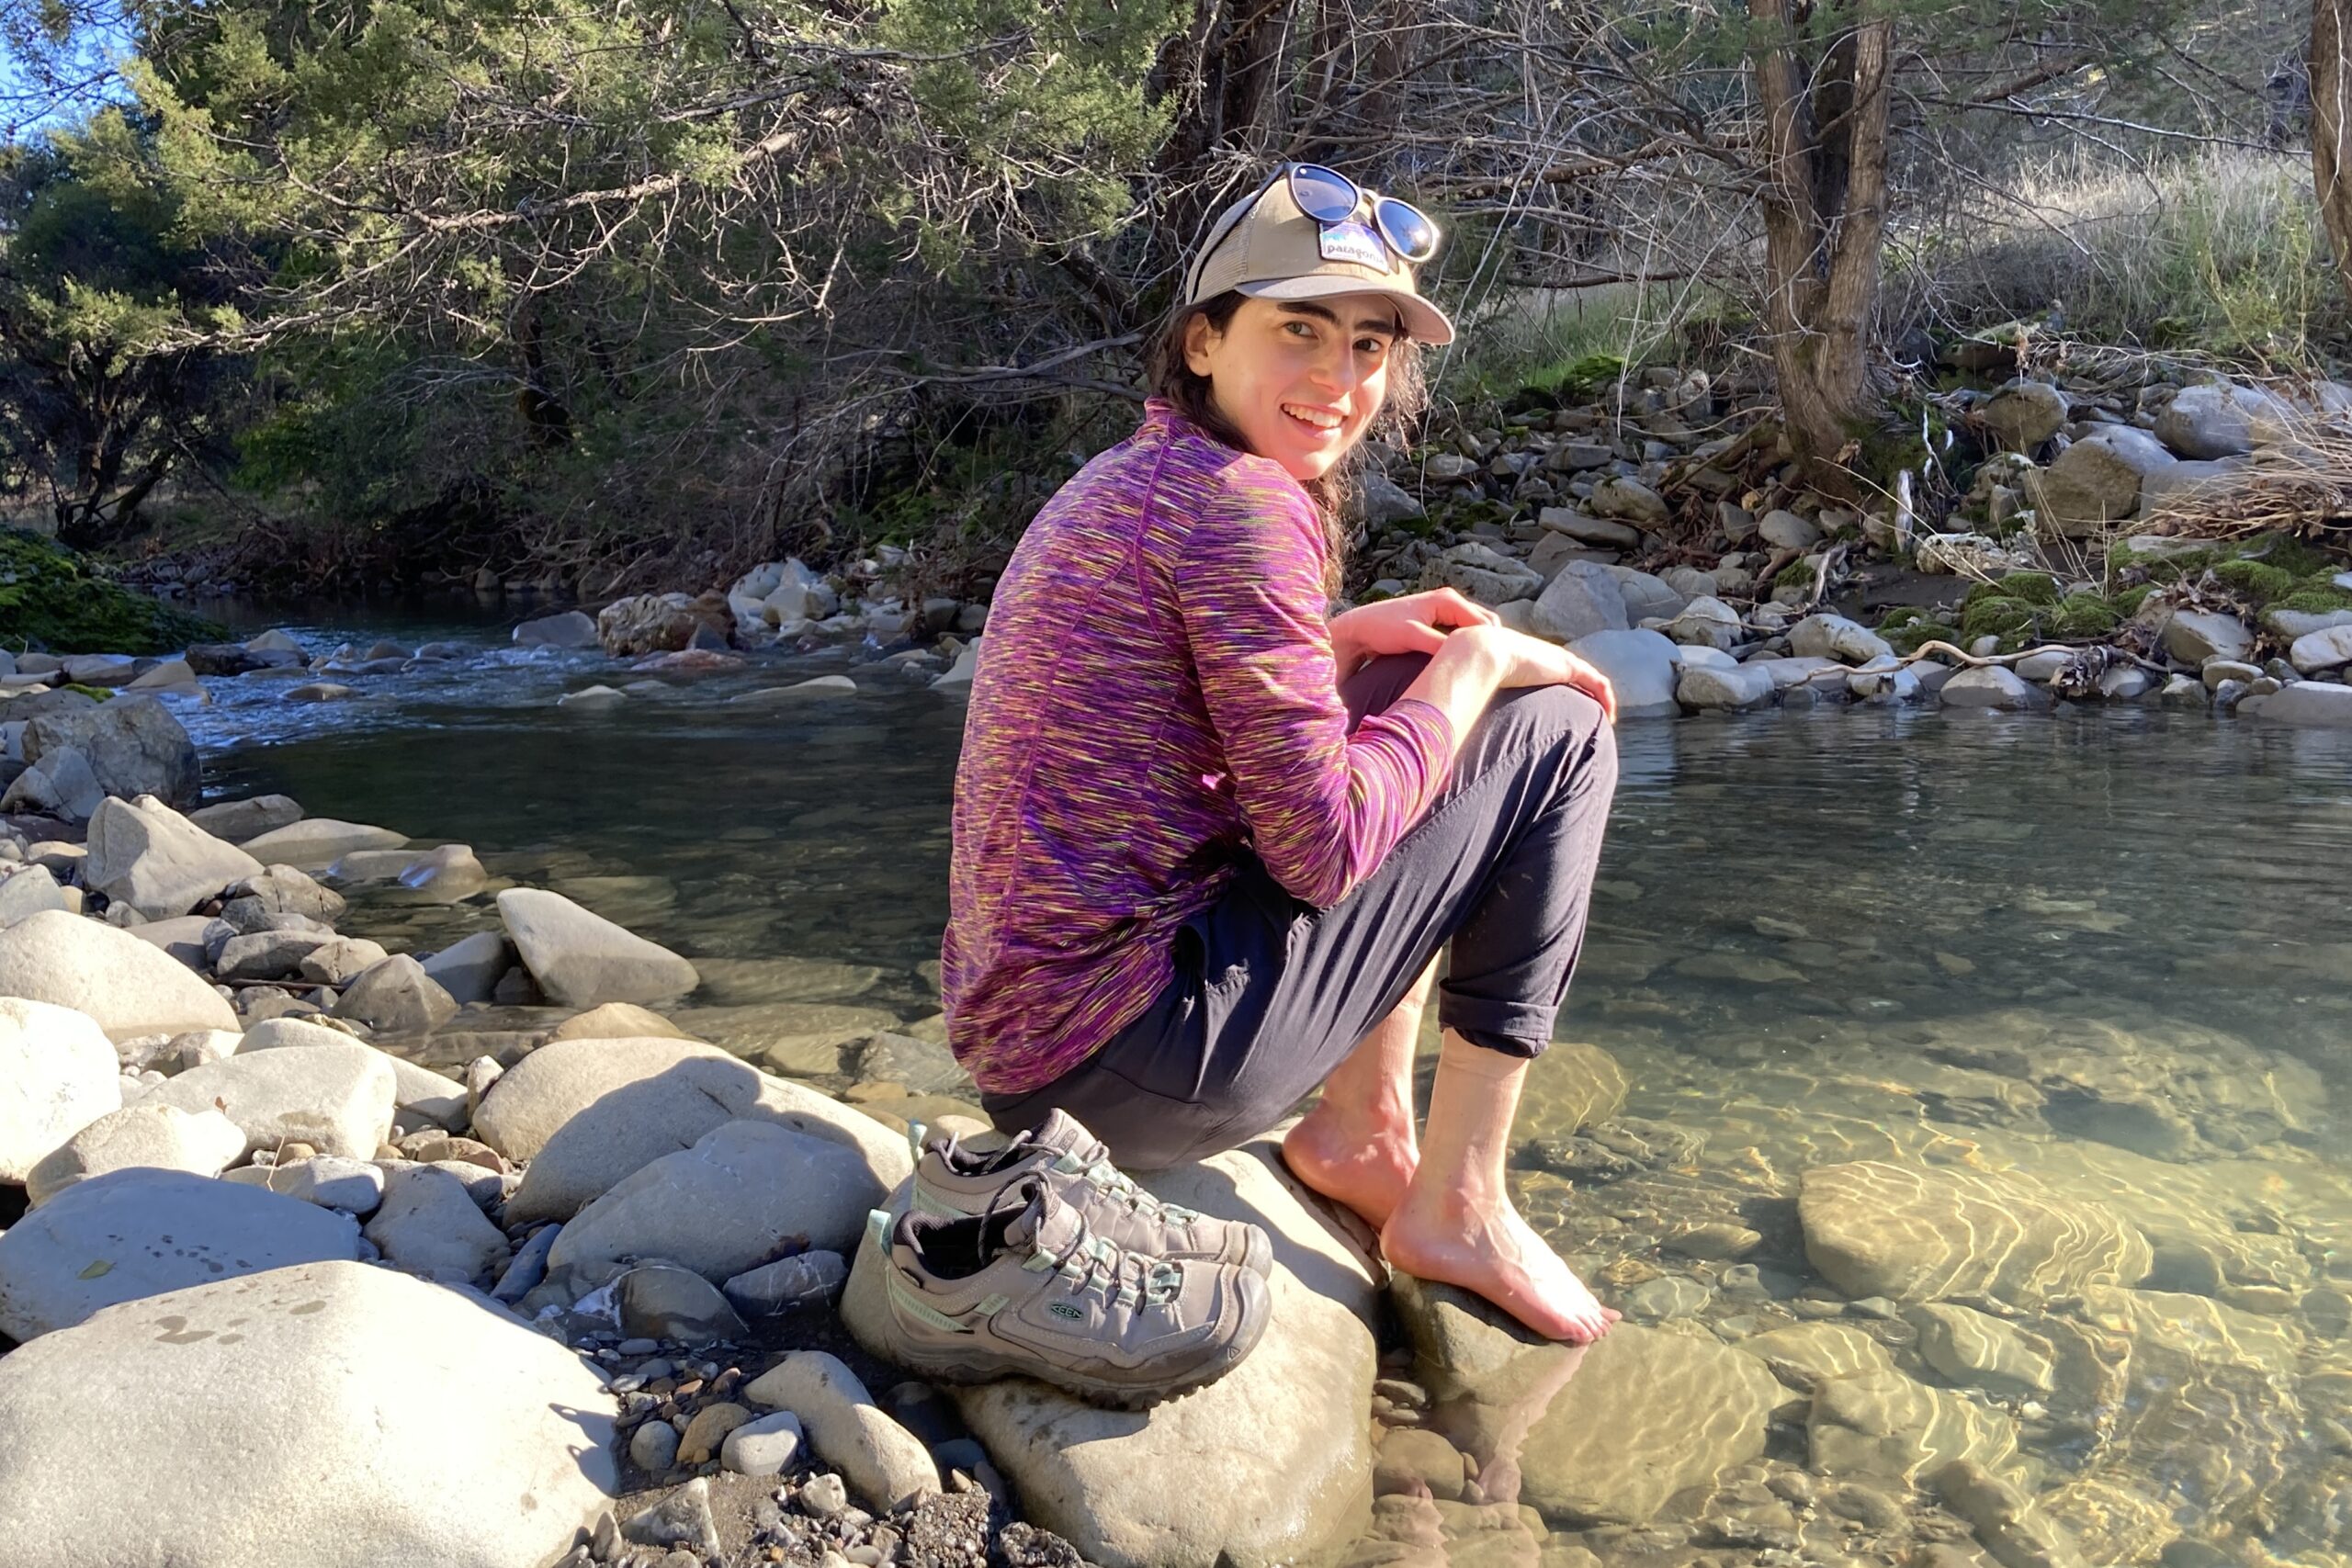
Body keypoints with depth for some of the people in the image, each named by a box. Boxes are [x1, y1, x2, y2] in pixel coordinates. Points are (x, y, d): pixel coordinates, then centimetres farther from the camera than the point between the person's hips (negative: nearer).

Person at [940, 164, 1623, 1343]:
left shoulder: (1123, 483, 13)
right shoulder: (1236, 499, -16)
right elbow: (1322, 846, -16)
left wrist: (1344, 642, 9)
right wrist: (1475, 664, -3)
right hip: (1135, 1072, -9)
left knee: (1406, 697, 23)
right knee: (1557, 733, -2)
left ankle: (1362, 1129, 21)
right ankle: (1457, 1210, 5)